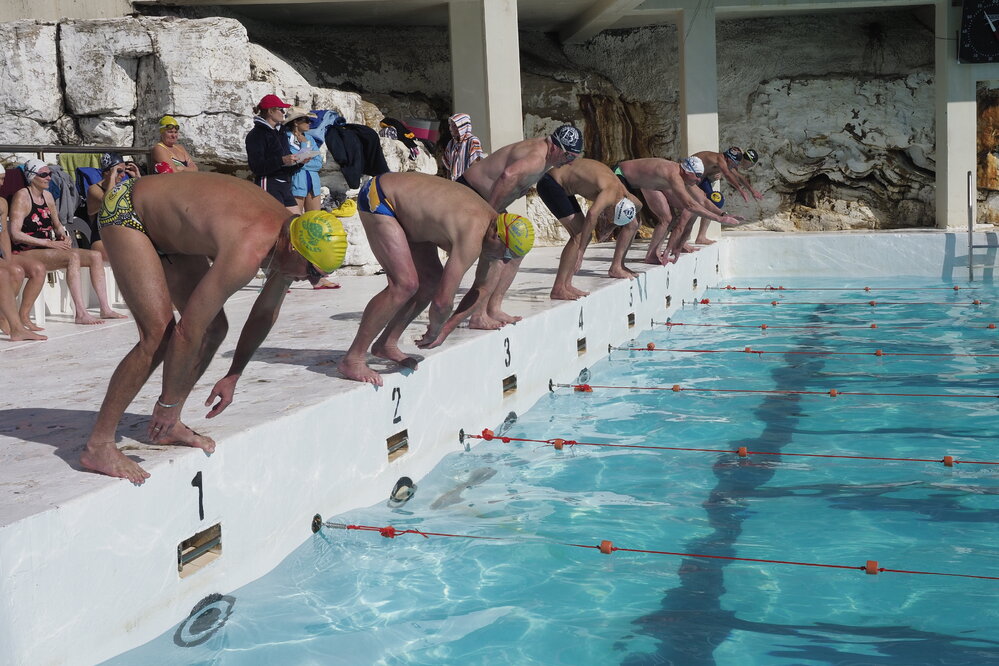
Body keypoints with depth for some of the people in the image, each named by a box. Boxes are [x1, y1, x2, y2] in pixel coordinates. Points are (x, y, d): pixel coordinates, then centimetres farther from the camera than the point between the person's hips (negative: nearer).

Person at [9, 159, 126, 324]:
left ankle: (105, 309, -10)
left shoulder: (47, 195, 15)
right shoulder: (22, 196, -9)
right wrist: (49, 243, -21)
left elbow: (57, 224, 28)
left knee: (96, 256, -6)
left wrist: (63, 236, 3)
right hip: (27, 253, -8)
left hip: (47, 249, 9)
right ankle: (81, 314, -39)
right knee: (73, 256, -33)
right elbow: (15, 234, -17)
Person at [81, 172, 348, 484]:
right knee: (159, 334, -21)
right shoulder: (248, 252, -38)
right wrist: (168, 401, -22)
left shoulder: (289, 230, -10)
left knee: (215, 328, 4)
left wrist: (233, 376, 9)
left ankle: (168, 427, 17)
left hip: (165, 223, 9)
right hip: (125, 212, -9)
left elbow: (265, 313, 6)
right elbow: (187, 331, -34)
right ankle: (98, 445, -12)